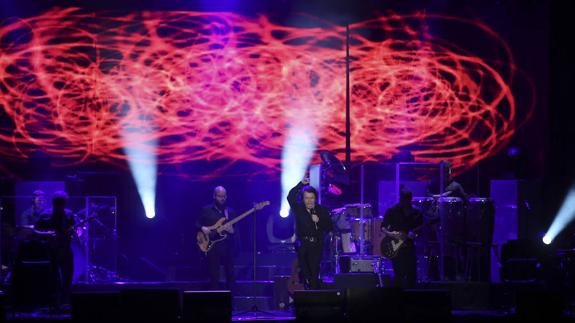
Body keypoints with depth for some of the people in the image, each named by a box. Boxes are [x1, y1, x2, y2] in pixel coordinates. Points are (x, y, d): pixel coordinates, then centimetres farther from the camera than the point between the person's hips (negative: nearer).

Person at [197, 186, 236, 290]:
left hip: (227, 247, 2)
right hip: (212, 247, -2)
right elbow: (197, 223, 11)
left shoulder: (230, 211, 13)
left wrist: (232, 230, -10)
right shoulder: (206, 210, 6)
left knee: (230, 275, 2)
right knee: (214, 277, -3)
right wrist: (202, 228, -11)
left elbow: (236, 229, 13)